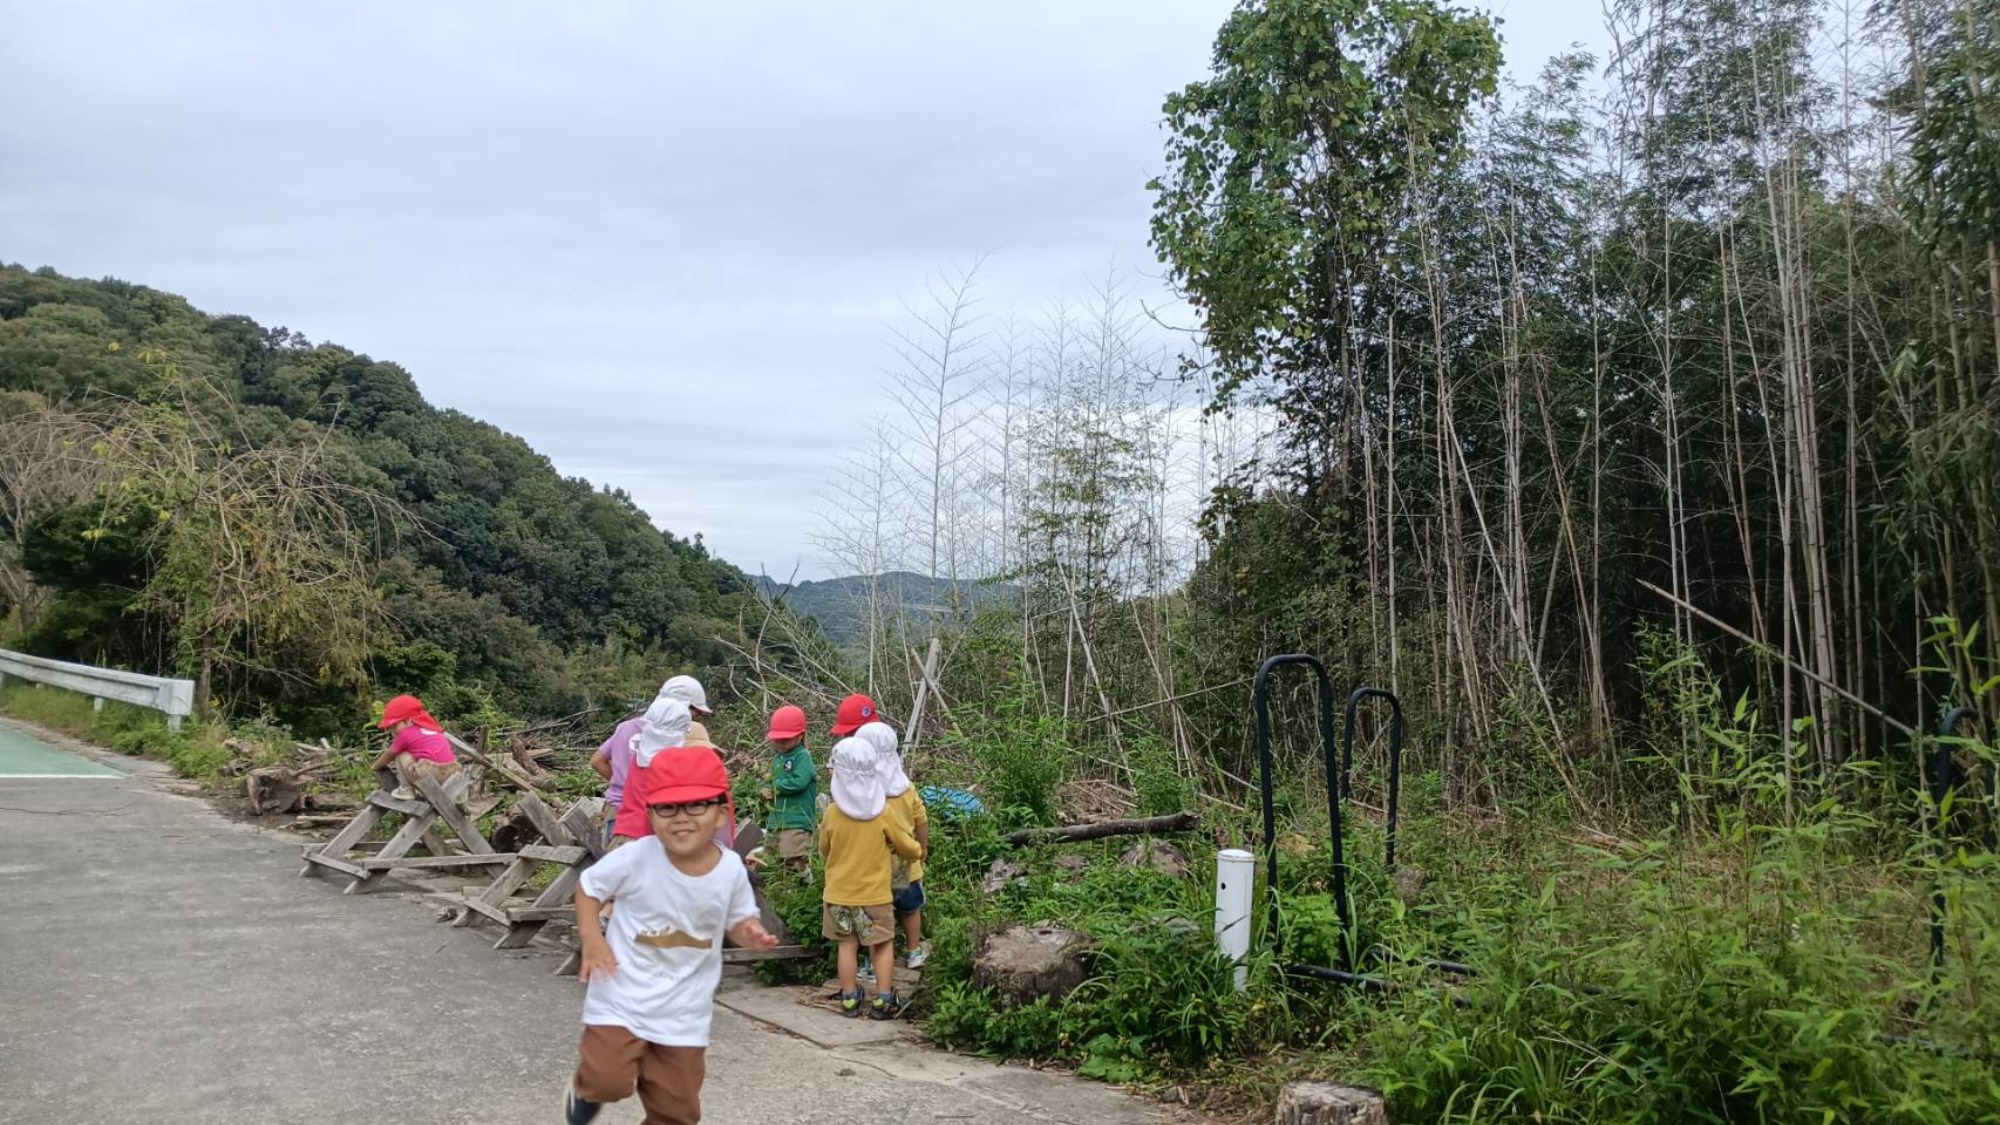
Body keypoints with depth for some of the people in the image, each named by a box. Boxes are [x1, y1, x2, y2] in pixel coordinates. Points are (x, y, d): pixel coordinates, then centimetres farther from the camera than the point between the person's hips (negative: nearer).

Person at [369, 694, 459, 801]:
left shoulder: (406, 733, 1)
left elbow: (389, 755, 15)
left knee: (400, 755, 9)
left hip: (431, 774, -8)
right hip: (451, 772, 8)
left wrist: (374, 767, 36)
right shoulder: (430, 727, 22)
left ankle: (406, 790, 7)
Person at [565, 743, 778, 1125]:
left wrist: (750, 934, -20)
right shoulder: (635, 858, -20)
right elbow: (588, 886, -4)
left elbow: (738, 921, 3)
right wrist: (592, 940, -16)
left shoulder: (731, 870, -12)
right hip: (623, 996, -2)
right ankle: (586, 1090, 27)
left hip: (684, 1008, 3)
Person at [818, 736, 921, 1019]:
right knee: (883, 944, 11)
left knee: (848, 945, 12)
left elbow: (824, 850, 5)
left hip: (840, 893, 1)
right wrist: (916, 850, 21)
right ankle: (884, 999, 9)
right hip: (874, 894, -1)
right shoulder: (882, 813, -12)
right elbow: (907, 847, -1)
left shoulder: (832, 813, -11)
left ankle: (849, 999, 15)